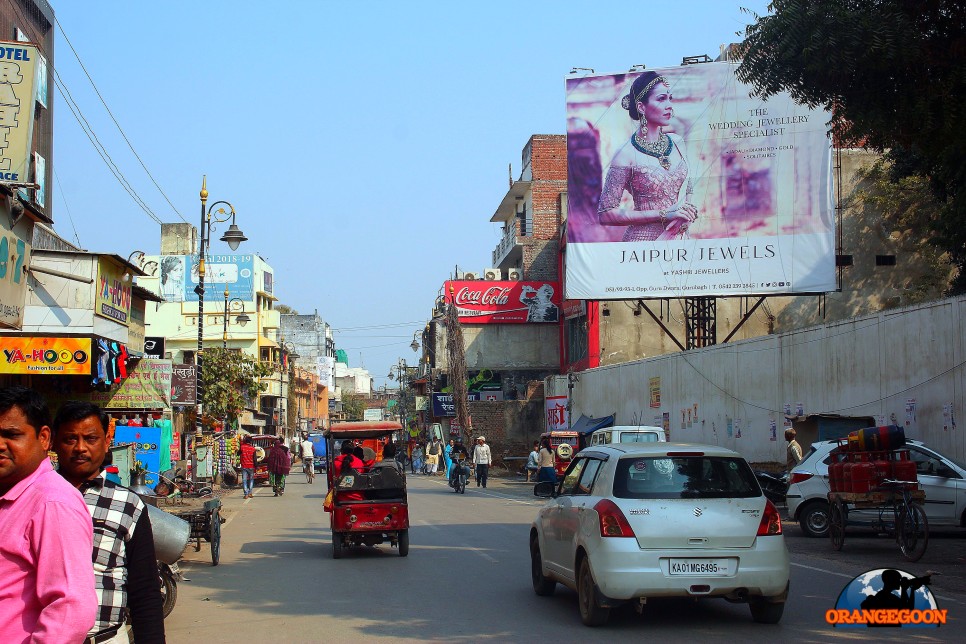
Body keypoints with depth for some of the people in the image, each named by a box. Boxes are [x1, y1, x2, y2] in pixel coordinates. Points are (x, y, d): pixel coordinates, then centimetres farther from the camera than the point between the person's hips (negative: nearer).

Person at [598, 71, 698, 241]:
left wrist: (688, 210, -4)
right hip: (644, 239, -5)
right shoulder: (627, 155, -12)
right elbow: (606, 214, -15)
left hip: (680, 238, 5)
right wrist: (663, 215, -18)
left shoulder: (677, 143, 5)